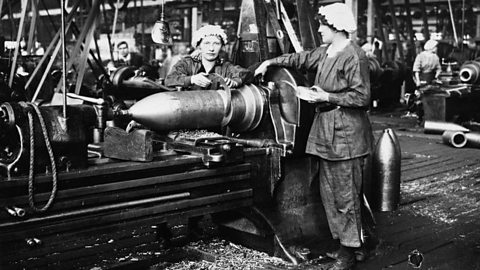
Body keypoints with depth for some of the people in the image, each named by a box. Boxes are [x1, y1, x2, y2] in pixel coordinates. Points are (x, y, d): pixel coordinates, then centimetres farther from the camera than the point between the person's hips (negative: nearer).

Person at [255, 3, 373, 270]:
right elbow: (302, 58, 27)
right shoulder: (325, 52, 12)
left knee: (345, 197, -3)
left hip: (346, 136, -9)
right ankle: (347, 244, 25)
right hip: (327, 132, 9)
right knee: (330, 193, 14)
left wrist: (327, 97, -16)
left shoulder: (354, 56, -14)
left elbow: (362, 97, -17)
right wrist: (271, 62, 25)